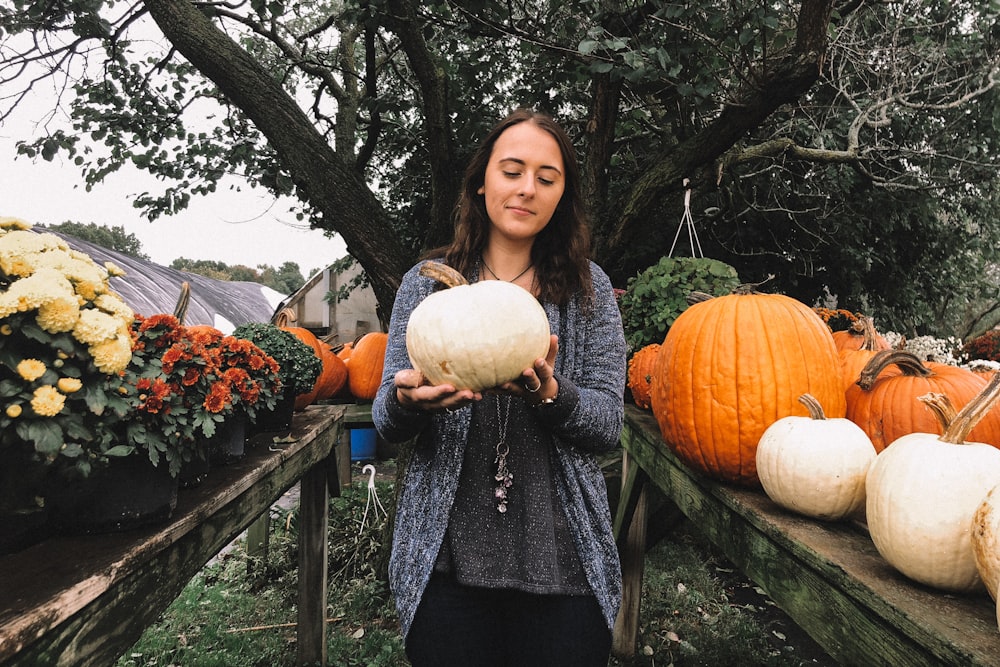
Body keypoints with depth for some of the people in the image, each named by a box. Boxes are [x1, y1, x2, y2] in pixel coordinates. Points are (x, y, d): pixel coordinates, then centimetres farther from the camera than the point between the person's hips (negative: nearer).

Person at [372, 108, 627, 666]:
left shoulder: (589, 289, 2)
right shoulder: (427, 283, 3)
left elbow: (610, 422, -3)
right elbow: (386, 421, 1)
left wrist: (549, 395, -24)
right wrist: (407, 400, -22)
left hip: (562, 560, 0)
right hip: (446, 558, 0)